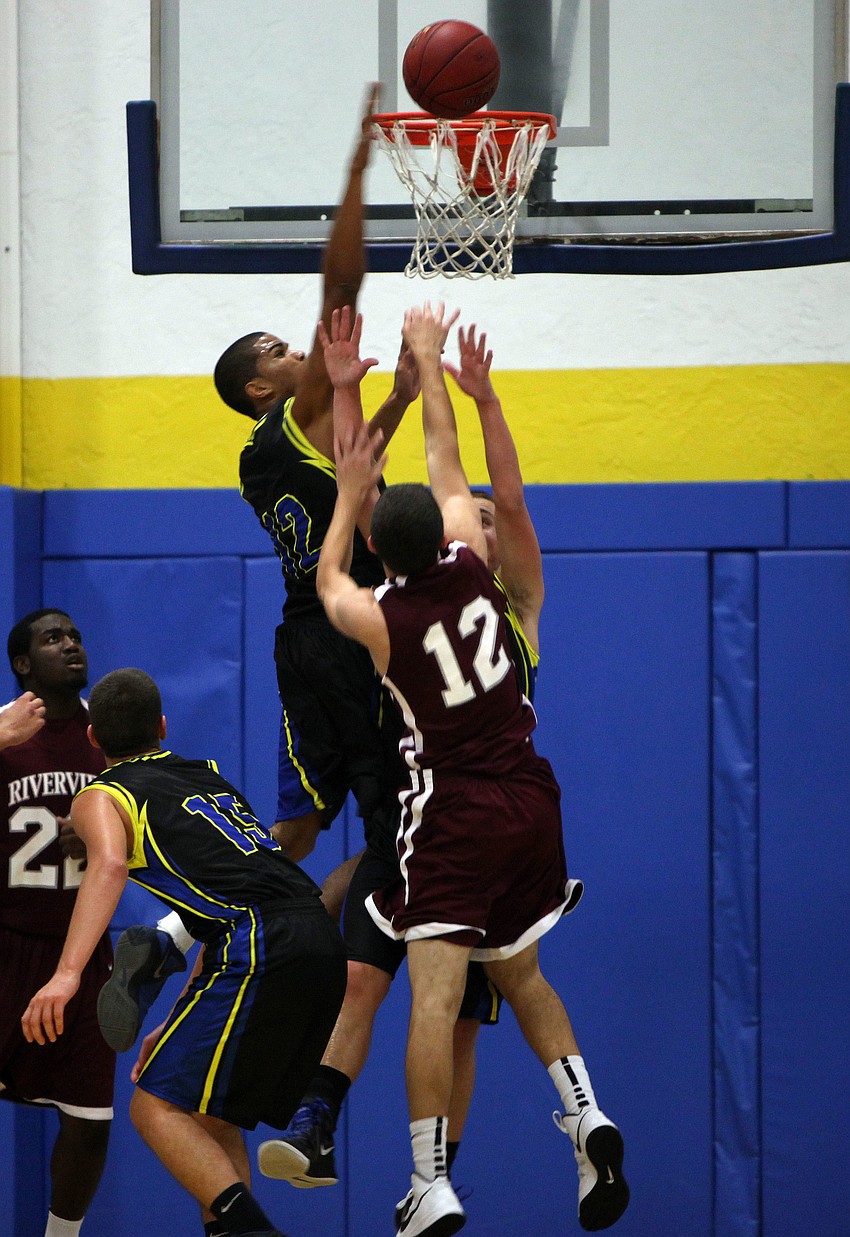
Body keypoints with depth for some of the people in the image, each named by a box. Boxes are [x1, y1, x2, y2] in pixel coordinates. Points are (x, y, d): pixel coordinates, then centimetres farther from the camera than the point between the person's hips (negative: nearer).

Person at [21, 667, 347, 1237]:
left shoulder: (100, 798, 8)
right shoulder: (209, 777, 31)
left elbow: (109, 864, -16)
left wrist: (67, 973, -27)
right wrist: (178, 1027, 38)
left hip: (261, 952, -7)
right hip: (324, 941, 7)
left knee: (157, 1107, -5)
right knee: (209, 1111, 20)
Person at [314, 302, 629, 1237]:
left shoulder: (379, 619, -10)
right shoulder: (471, 565, -3)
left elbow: (326, 581, 15)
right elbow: (446, 461, 13)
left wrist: (350, 491, 24)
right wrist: (429, 364, 23)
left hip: (453, 813, -5)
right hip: (529, 799, 5)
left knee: (434, 995, -10)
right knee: (520, 974, 21)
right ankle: (584, 1115, 3)